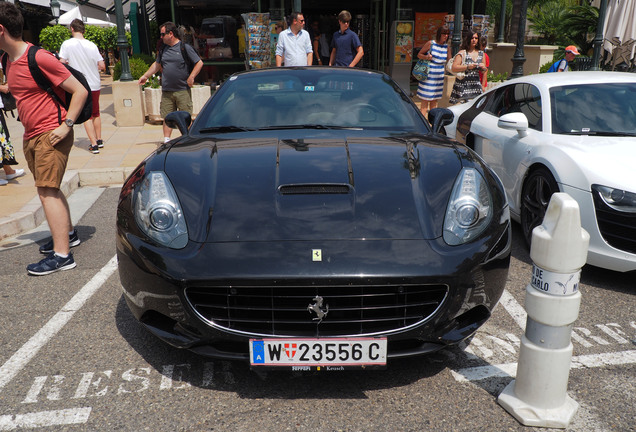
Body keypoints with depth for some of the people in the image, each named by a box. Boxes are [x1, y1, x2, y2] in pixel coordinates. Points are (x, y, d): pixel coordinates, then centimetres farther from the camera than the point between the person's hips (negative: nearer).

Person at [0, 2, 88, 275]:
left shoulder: (39, 58, -14)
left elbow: (80, 91, -15)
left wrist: (66, 125, -19)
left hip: (51, 134, -9)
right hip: (30, 136, 9)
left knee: (47, 191, -12)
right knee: (50, 190, 16)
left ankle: (61, 255, -11)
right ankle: (68, 234, 31)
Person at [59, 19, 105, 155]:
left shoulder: (67, 44, -9)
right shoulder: (92, 45, -2)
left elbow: (61, 63, -11)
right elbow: (102, 66, -2)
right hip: (95, 84, 3)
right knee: (96, 113, 18)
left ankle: (94, 145, -1)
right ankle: (99, 140, 25)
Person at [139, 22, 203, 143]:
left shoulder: (185, 47, -2)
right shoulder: (163, 49, 14)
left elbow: (199, 63, -3)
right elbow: (157, 65, 26)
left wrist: (191, 78, -11)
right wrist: (145, 76, 26)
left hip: (183, 91, -5)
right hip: (166, 91, 5)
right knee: (167, 117, 4)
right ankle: (166, 140, 8)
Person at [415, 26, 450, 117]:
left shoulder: (447, 47, 10)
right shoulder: (431, 43, -2)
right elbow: (419, 54, 4)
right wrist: (426, 57, -16)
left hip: (439, 76, 5)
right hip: (428, 75, -4)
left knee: (435, 100, 9)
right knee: (425, 100, -6)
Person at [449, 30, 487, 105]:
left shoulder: (481, 53, 15)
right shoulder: (462, 53, 0)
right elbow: (454, 68, -10)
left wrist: (483, 67, 1)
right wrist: (467, 67, -18)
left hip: (476, 85, 5)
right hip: (463, 85, -5)